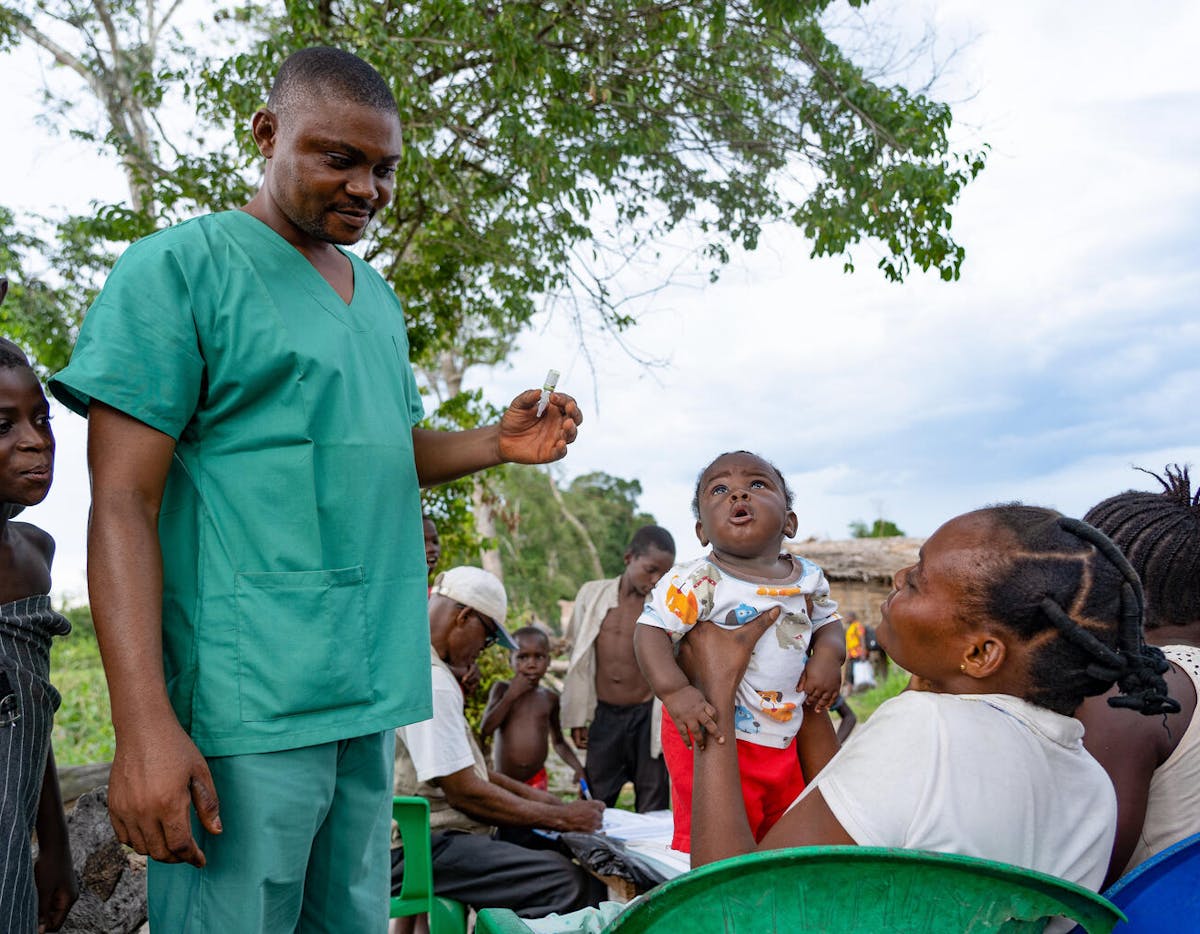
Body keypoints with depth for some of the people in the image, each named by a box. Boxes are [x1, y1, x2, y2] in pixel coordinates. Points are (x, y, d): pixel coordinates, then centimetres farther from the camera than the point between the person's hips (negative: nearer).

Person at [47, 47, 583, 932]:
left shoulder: (377, 295, 16)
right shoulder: (178, 266, -7)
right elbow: (122, 501, -12)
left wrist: (496, 444, 4)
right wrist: (143, 724, -21)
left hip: (370, 692, 7)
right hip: (244, 702, -7)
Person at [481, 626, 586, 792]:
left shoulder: (550, 698, 5)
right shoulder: (502, 689, -2)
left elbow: (558, 742, 15)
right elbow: (485, 729, -13)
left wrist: (578, 768, 0)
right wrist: (511, 695, -15)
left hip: (537, 781, 2)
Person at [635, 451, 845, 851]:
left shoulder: (809, 579, 0)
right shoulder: (697, 581, -18)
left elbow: (828, 622, 15)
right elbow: (651, 631, -19)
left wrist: (828, 655, -7)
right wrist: (675, 692, -32)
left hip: (784, 741, 6)